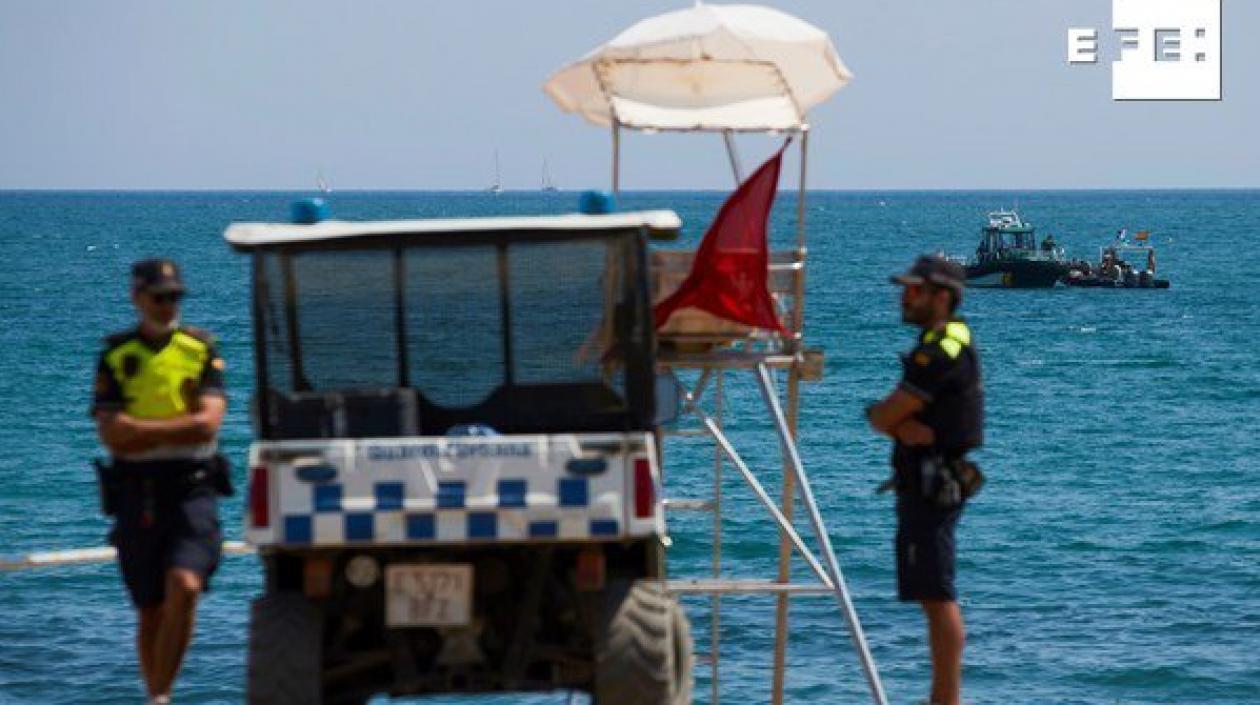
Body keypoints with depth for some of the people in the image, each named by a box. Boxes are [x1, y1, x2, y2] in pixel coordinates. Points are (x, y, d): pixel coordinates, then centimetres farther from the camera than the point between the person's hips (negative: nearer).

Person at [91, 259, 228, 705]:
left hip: (191, 488, -1)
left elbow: (208, 423, -7)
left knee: (184, 586, -21)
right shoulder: (115, 356, 6)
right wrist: (178, 428, -9)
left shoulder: (202, 350, 6)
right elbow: (111, 434, -5)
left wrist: (141, 430, -8)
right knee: (150, 612, 6)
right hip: (137, 495, 1)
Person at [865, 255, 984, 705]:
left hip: (932, 486, -11)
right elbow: (888, 418, 12)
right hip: (927, 483, 11)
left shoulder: (942, 353, -17)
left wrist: (882, 415, 6)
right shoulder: (940, 345, 17)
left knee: (938, 597, -10)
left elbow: (882, 416, -16)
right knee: (933, 596, 15)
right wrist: (902, 426, -10)